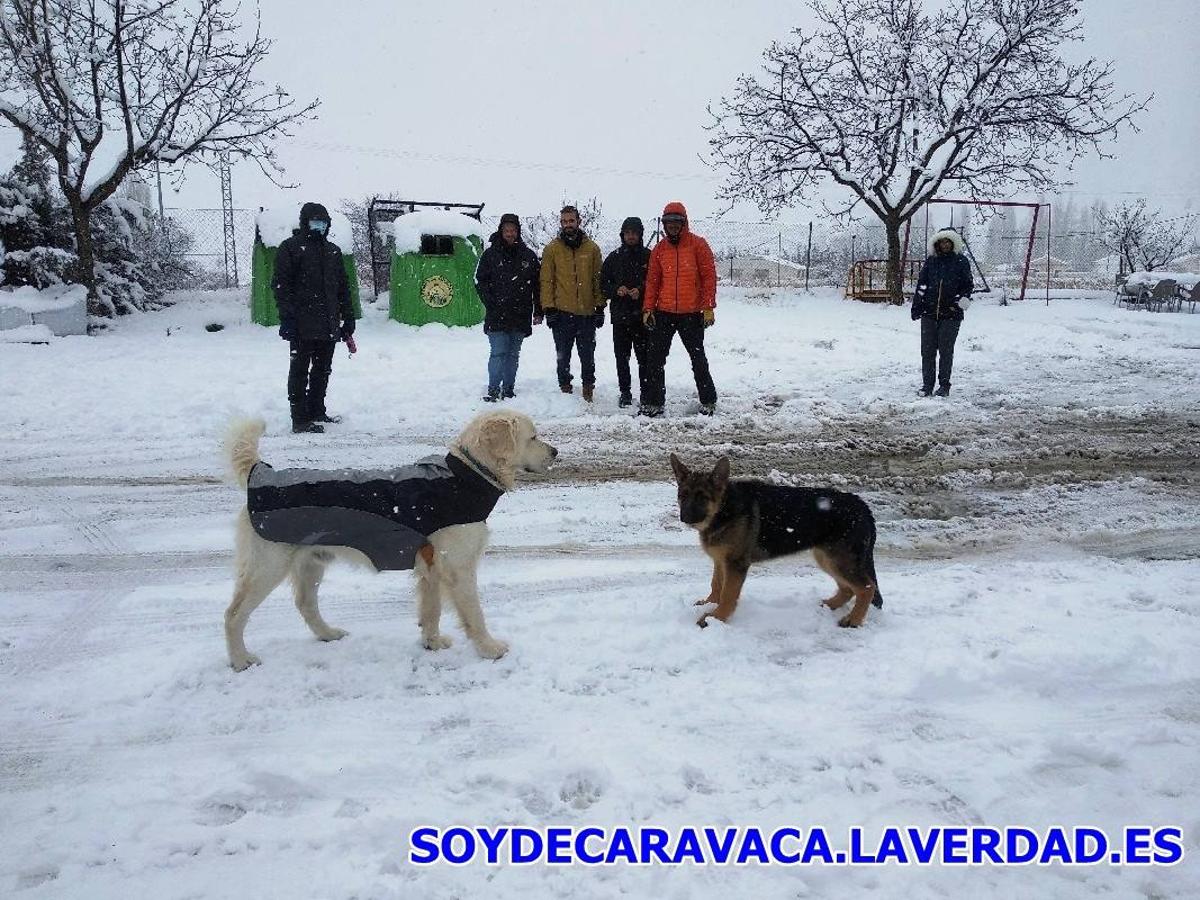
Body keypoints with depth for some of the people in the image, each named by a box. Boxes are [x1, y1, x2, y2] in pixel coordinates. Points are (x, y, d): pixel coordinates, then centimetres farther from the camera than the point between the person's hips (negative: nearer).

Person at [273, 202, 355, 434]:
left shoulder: (333, 251, 18)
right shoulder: (290, 248, -1)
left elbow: (343, 287, 21)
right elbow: (281, 285, -7)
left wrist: (348, 317, 16)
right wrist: (286, 317, -15)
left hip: (329, 325, 6)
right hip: (303, 325, -6)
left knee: (323, 370, 13)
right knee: (300, 370, -2)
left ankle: (317, 412, 25)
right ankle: (300, 419, 0)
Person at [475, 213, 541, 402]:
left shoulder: (528, 256, 8)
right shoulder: (491, 254, 3)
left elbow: (538, 285, 10)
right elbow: (480, 280, 4)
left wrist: (538, 311, 5)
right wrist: (491, 304, -7)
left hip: (521, 316, 2)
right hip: (497, 316, -2)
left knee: (513, 354, 8)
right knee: (498, 353, -8)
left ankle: (508, 389, 16)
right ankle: (493, 390, -3)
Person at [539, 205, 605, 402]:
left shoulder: (592, 248, 7)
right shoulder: (552, 249, 4)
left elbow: (598, 279, 8)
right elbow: (546, 280, 2)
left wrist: (600, 306, 3)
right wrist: (549, 308, -6)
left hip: (587, 311, 1)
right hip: (562, 311, 0)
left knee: (588, 354, 6)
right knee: (563, 355, 6)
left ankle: (588, 386, 19)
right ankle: (565, 387, 17)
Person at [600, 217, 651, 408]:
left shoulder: (649, 256, 4)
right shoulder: (614, 257, 11)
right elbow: (603, 285, 11)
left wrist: (641, 291, -13)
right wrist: (616, 290, -7)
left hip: (642, 315, -2)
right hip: (620, 315, 2)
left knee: (644, 356, -1)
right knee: (622, 357, 6)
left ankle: (646, 393, 8)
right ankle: (625, 393, 16)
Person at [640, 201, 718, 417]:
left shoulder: (698, 245, -2)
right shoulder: (659, 249, 8)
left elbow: (709, 276, -5)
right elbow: (652, 281, 10)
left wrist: (708, 308, -10)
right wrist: (648, 308, 0)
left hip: (691, 314, -3)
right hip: (663, 313, 3)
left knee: (698, 359, 7)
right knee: (655, 358, 2)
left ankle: (708, 401, 20)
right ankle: (652, 403, 10)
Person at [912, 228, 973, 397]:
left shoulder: (961, 262, 6)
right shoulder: (930, 262, 11)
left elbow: (968, 286, 8)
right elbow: (921, 286, 14)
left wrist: (962, 300, -8)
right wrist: (916, 307, 8)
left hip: (951, 314, -2)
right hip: (929, 313, 2)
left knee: (946, 350, -1)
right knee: (928, 350, 1)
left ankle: (944, 385, 9)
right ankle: (927, 384, 9)